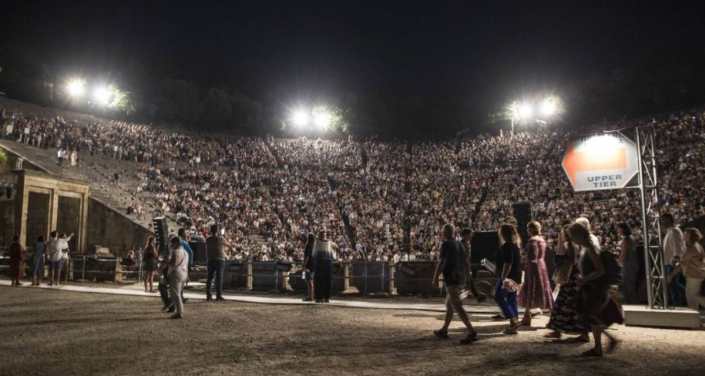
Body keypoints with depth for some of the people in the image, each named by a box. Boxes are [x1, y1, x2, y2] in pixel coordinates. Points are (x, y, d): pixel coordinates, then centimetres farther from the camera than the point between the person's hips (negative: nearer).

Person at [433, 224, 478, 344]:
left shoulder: (445, 245, -11)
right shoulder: (459, 244, 13)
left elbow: (440, 263, -15)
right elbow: (465, 261, 14)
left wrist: (435, 278, -7)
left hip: (451, 280, -9)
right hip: (460, 280, 9)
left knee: (457, 307, -11)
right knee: (449, 304, 19)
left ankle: (471, 332, -19)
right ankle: (443, 331, 27)